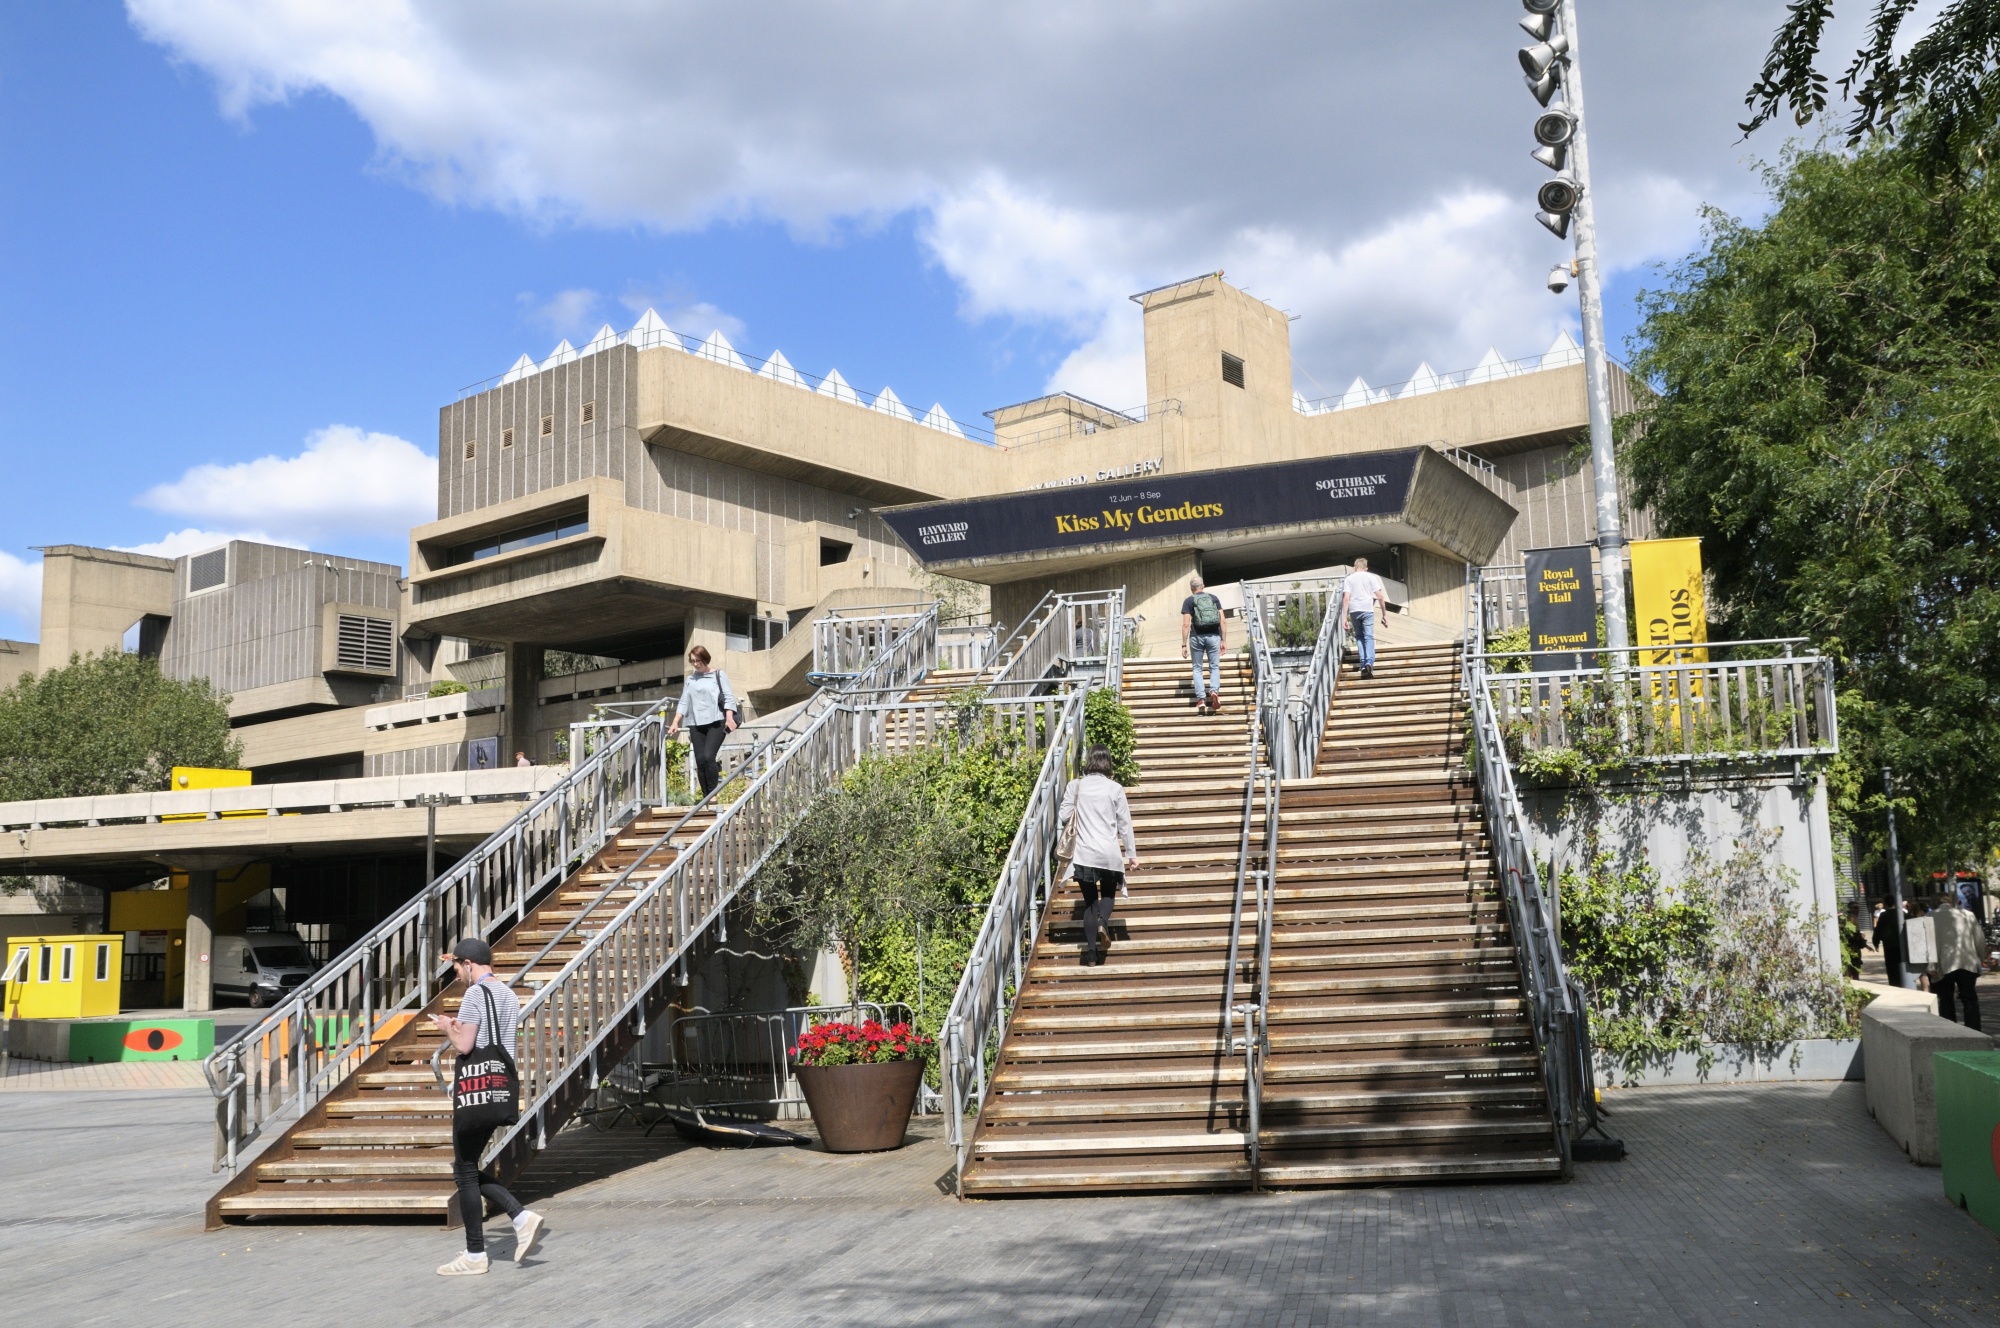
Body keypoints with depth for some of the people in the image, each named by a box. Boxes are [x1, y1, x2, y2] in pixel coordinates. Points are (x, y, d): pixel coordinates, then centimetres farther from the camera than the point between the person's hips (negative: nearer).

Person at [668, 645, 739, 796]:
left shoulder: (718, 675, 5)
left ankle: (713, 795, -9)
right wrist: (675, 723, 3)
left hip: (716, 722, -4)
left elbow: (728, 697, 0)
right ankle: (706, 797, 3)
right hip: (696, 724, 4)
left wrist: (729, 718, -13)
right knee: (700, 761, -2)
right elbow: (684, 702, 14)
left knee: (709, 757, -17)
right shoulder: (690, 680, 16)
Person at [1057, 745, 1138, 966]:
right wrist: (1131, 853, 7)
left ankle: (1091, 953, 4)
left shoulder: (1075, 786, 0)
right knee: (1108, 894, 21)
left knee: (1090, 901, 11)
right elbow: (1124, 824, 0)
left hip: (1084, 854, 1)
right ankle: (1103, 922, -10)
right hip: (1109, 853, -1)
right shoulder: (1114, 788, -2)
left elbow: (1064, 818, -1)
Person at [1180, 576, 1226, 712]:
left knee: (1197, 668, 9)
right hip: (1213, 636, 1)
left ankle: (1201, 698, -1)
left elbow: (1186, 624, -5)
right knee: (1214, 667, 10)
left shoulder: (1189, 601, 2)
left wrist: (1184, 645, -4)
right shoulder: (1214, 598, 10)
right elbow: (1222, 621, 6)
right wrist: (1223, 640, 11)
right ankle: (1214, 691, -15)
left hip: (1197, 637, -1)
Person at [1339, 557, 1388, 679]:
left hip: (1354, 611, 1)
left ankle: (1363, 664, 4)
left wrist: (1345, 617, -3)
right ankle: (1369, 662, -21)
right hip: (1367, 610, -1)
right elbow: (1380, 597, 2)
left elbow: (1346, 598, -2)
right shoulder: (1371, 577, 7)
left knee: (1359, 637, 14)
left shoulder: (1349, 579, 9)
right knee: (1369, 637, -1)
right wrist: (1384, 614, 9)